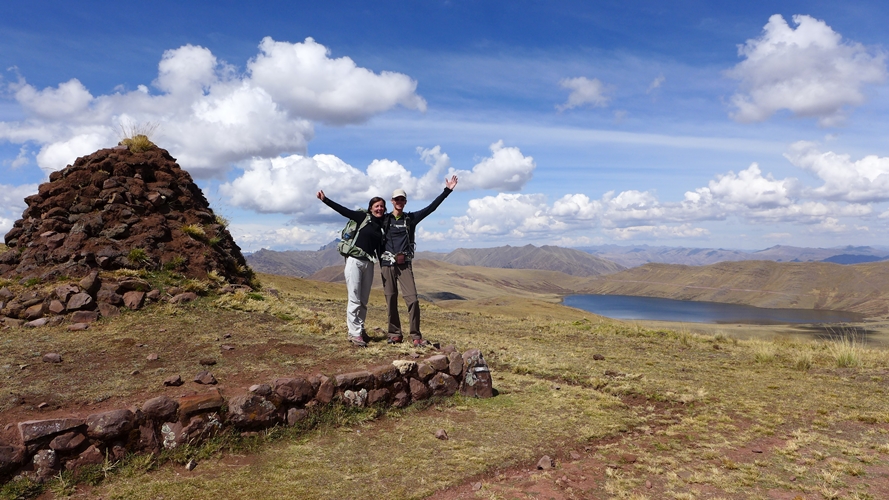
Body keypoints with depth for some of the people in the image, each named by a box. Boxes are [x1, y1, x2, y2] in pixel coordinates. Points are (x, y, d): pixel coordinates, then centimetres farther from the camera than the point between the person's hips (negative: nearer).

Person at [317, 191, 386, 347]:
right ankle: (354, 334, -3)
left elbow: (380, 247, 13)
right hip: (355, 261, -5)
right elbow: (343, 210, -5)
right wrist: (325, 199, -11)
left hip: (369, 263, 5)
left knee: (364, 300, 10)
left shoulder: (383, 225, 10)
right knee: (354, 299, -6)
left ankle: (360, 329, 20)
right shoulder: (363, 217, -1)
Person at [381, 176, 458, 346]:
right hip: (387, 264, 0)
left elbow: (431, 207, 6)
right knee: (391, 300, 3)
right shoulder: (384, 220, 5)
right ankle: (395, 334, 14)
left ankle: (416, 336, -1)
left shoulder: (411, 218, 8)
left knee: (412, 299, -8)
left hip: (405, 264, 1)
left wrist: (447, 190, 4)